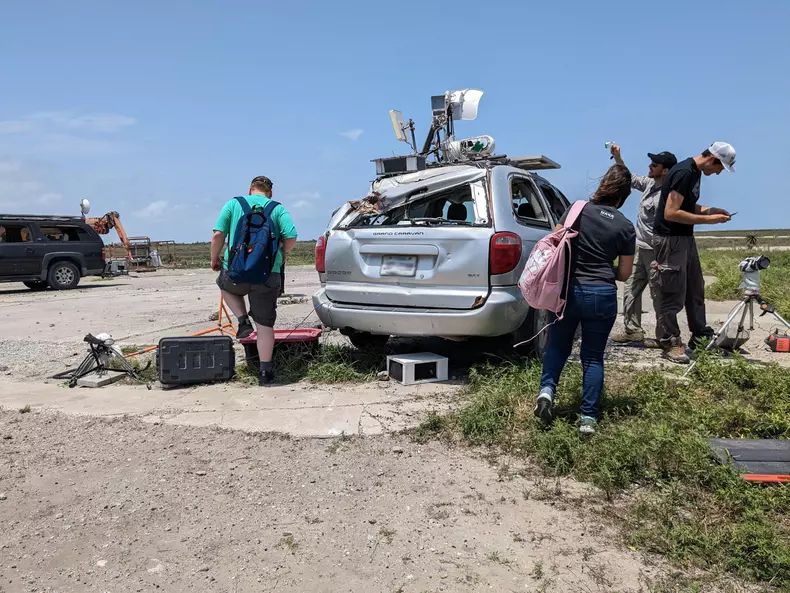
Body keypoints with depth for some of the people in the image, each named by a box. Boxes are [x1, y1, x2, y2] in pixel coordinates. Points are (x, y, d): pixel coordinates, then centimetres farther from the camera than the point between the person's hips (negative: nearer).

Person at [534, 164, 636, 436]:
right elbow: (624, 274, 3)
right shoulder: (626, 227, 0)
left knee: (558, 345, 19)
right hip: (603, 296, 0)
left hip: (569, 290, 0)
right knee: (593, 356, 11)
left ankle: (547, 390, -3)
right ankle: (589, 418, 9)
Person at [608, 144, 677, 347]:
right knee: (631, 289, 14)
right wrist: (617, 157, 12)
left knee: (658, 295, -1)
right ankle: (633, 330, 23)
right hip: (641, 249, 10)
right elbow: (630, 179, 23)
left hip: (654, 252, -10)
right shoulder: (650, 184, 6)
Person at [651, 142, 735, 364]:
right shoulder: (684, 173, -21)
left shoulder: (695, 172, 10)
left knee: (695, 289, 18)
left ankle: (700, 336, 30)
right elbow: (671, 213, -26)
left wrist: (711, 210, 6)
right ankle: (670, 344, 7)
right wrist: (707, 219, -20)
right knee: (673, 294, -3)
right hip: (670, 240, -11)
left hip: (685, 238, 11)